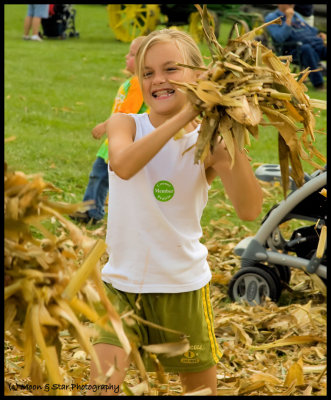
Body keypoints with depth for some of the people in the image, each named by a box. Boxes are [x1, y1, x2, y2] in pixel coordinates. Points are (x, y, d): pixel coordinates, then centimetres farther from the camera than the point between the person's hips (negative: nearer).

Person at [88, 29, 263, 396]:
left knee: (202, 386, 14)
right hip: (123, 283, -1)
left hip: (183, 286, 1)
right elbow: (124, 165, -33)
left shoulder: (208, 142, -8)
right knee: (100, 383, -11)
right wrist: (183, 116, -37)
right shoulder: (125, 124, -7)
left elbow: (249, 210, -23)